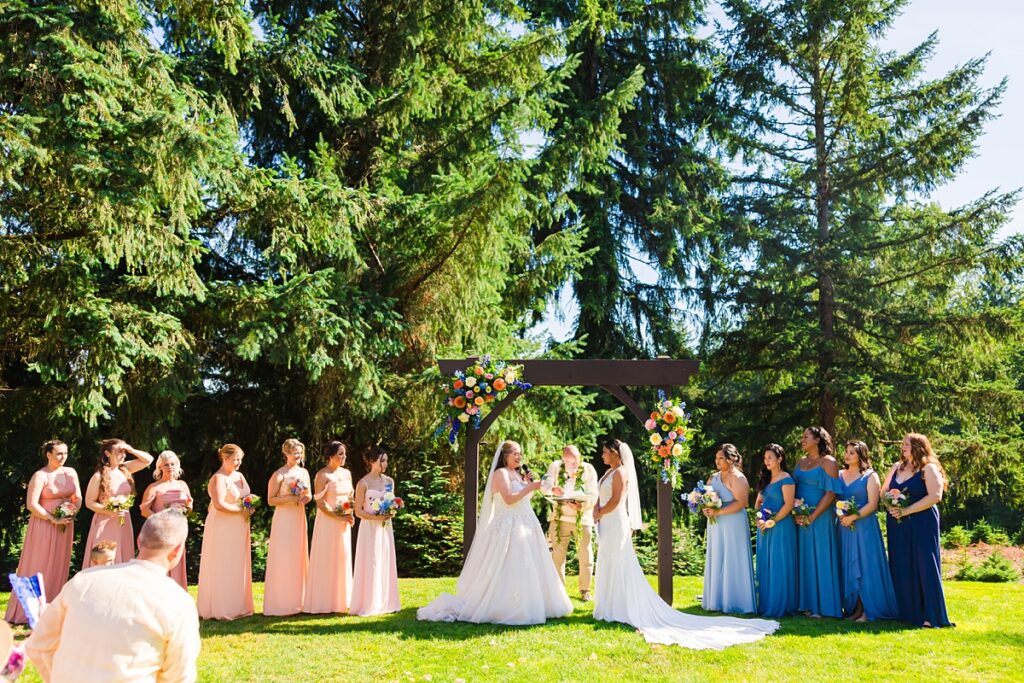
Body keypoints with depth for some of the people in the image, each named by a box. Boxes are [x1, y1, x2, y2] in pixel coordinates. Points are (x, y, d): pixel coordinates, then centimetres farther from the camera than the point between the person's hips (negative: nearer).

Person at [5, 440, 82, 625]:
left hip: (65, 526, 5)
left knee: (60, 568, 8)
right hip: (44, 526, -5)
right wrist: (53, 519, -16)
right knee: (38, 569, -1)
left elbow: (78, 498, 13)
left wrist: (73, 510, -7)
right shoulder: (40, 476, -10)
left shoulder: (71, 473, 8)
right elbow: (31, 504, -16)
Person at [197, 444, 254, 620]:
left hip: (238, 528, 8)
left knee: (238, 567, 10)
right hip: (223, 528, -8)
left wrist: (250, 506, -2)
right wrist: (241, 510, -16)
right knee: (223, 568, -3)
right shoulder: (219, 478, -14)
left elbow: (246, 496, 20)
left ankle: (236, 606, 17)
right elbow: (219, 505, -24)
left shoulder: (239, 476, 11)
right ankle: (221, 609, 4)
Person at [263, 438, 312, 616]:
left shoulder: (304, 472, 11)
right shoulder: (279, 474, -7)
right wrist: (292, 498, -18)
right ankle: (280, 604, 1)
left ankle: (296, 601, 16)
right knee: (283, 560, -5)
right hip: (284, 519, -6)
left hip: (299, 518, 6)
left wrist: (306, 498, -4)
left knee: (298, 558, 8)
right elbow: (271, 500, -10)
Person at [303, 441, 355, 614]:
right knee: (325, 560, -1)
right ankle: (322, 602, 6)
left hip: (344, 523, 7)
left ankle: (340, 600, 20)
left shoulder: (346, 473, 9)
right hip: (328, 522, -7)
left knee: (343, 559, 10)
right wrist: (339, 517, -17)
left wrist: (351, 515, -1)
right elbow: (320, 503, -15)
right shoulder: (322, 475, -11)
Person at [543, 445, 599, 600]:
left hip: (582, 518, -1)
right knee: (557, 555, 6)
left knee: (585, 556, 3)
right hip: (560, 518, 1)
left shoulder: (588, 469, -7)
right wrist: (553, 488, -40)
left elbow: (593, 496, -12)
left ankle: (585, 590, 18)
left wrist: (580, 505, -32)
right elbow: (545, 483, -16)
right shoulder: (555, 466, -3)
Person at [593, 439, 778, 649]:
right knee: (609, 568, 13)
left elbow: (615, 501, -20)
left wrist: (599, 513, -10)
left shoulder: (620, 472, -14)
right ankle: (612, 608, 19)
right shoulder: (609, 472, 16)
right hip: (606, 526, 10)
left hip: (616, 525, -10)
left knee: (618, 569, -4)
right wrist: (596, 510, 3)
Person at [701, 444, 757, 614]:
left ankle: (734, 602, 5)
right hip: (716, 527, 8)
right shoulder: (713, 478, 14)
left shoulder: (737, 478, -10)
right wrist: (705, 509, -6)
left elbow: (741, 502, -20)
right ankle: (718, 600, 15)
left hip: (733, 526, -8)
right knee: (716, 562, 9)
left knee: (732, 562, -3)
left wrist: (718, 512, -21)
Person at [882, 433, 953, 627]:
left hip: (921, 525, -6)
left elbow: (935, 496, -16)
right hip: (897, 527, 6)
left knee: (924, 567, -5)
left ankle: (930, 615, -1)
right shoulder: (896, 468, 13)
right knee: (900, 568, 5)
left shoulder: (929, 469, -5)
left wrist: (906, 511, -18)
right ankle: (905, 612, 12)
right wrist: (890, 506, -6)